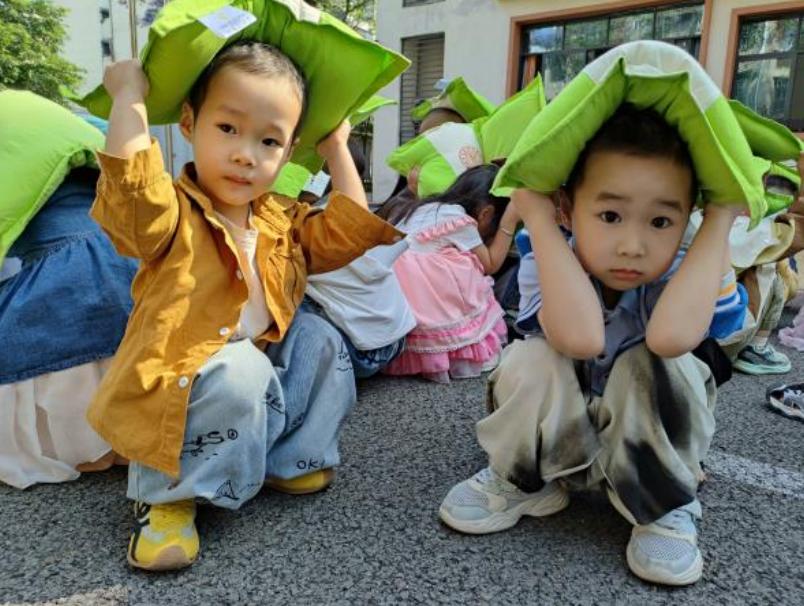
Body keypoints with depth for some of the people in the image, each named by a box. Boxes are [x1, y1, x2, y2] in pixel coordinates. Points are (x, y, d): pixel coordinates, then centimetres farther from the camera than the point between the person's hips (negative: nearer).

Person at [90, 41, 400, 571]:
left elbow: (349, 231, 2)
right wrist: (129, 94, -21)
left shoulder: (282, 221, 6)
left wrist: (337, 149, 6)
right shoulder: (173, 214, -13)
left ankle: (288, 457, 5)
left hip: (261, 382, 7)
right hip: (178, 389, -7)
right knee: (240, 371, -34)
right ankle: (168, 493, -13)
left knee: (318, 338, -3)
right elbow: (128, 176, -34)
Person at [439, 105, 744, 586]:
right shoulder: (547, 265, -25)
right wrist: (537, 217, -41)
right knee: (532, 360, -30)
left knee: (651, 366, -31)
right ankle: (521, 481, -2)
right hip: (557, 435, 0)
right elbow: (580, 337, -47)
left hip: (646, 444, 0)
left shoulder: (678, 275, -24)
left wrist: (720, 221, -38)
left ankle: (666, 508, -6)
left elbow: (672, 334, -49)